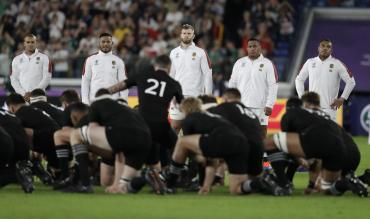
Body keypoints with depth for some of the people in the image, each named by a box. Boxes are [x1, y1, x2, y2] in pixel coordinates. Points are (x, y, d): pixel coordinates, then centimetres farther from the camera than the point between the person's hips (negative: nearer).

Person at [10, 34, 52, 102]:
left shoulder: (44, 58, 4)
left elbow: (47, 78, -1)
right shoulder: (17, 60, 11)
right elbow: (14, 80, 9)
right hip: (23, 96, 2)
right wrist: (23, 93, -5)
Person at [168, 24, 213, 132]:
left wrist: (208, 94, -9)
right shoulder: (174, 53, 11)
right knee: (175, 126, 2)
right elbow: (170, 74, 14)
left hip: (195, 95, -3)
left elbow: (208, 74, -2)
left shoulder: (200, 53, 0)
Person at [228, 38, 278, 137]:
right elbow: (232, 83, 13)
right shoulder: (239, 63, 10)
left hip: (260, 107, -3)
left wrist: (269, 105, -12)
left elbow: (273, 86, -4)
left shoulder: (268, 64, 0)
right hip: (241, 105, 3)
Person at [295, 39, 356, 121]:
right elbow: (299, 79, 18)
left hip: (329, 108, -3)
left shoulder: (337, 64, -1)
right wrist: (301, 96, 8)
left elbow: (351, 81, 2)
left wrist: (342, 98, -3)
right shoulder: (310, 62, 7)